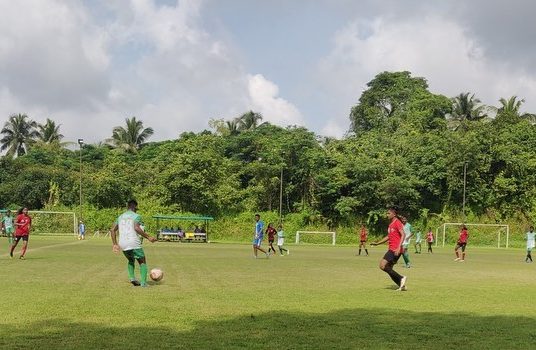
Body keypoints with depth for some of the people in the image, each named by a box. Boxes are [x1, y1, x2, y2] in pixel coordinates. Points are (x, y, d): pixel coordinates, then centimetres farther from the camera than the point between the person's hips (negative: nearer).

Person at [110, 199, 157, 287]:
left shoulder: (120, 217, 17)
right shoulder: (136, 216, -2)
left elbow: (113, 230, 12)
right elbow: (136, 228, -20)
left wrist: (115, 244, 16)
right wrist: (148, 237, -17)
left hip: (123, 245, 5)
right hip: (134, 244, -5)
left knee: (131, 261, 28)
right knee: (142, 262, 10)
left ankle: (132, 277, 7)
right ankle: (143, 282, -5)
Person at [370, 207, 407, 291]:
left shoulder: (397, 223, -10)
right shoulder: (391, 224, 18)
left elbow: (403, 235, -19)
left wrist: (399, 248, -27)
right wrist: (377, 243, 23)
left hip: (395, 250, -10)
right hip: (391, 249, 10)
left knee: (383, 266, -15)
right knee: (389, 269, 9)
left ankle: (401, 278, -8)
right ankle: (402, 286, 13)